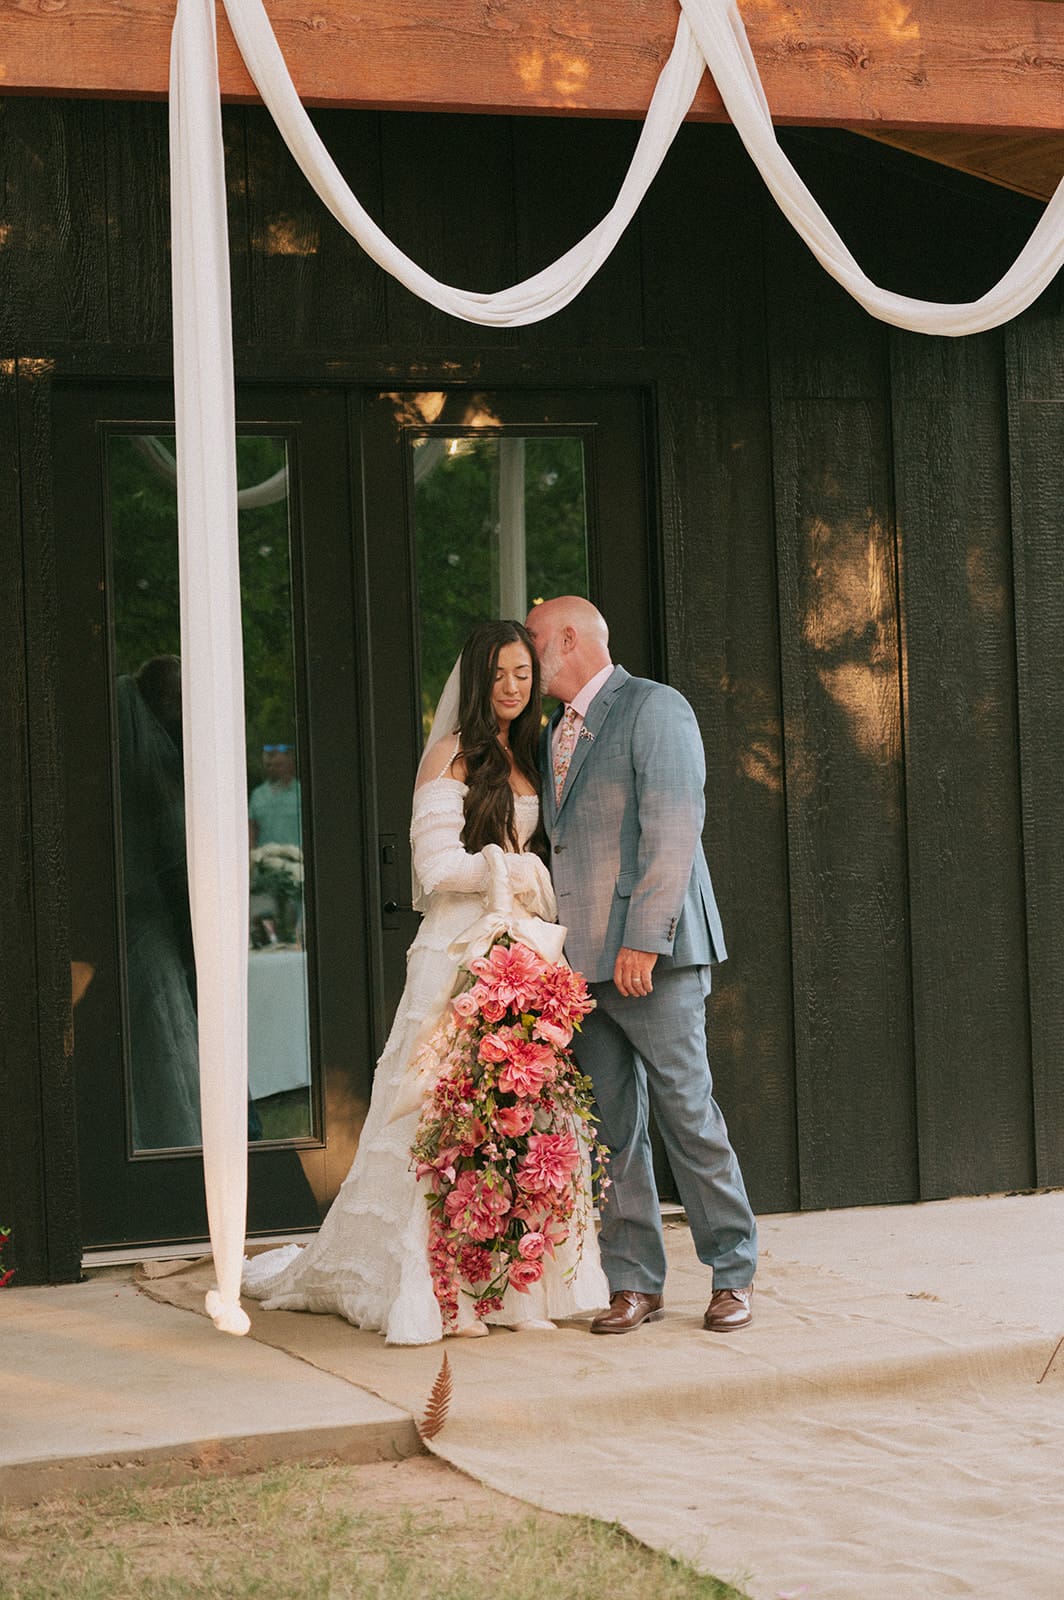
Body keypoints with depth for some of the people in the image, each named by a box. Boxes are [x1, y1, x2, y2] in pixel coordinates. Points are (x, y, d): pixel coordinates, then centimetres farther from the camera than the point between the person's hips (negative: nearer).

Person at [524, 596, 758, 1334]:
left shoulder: (655, 707, -5)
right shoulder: (555, 734, 19)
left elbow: (674, 829, -13)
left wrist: (644, 939, -19)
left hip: (651, 952, -7)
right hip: (582, 961, 7)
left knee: (688, 1112, -4)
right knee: (610, 1127, 5)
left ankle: (733, 1274, 6)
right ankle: (635, 1283, 10)